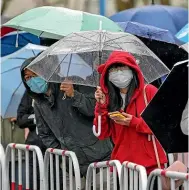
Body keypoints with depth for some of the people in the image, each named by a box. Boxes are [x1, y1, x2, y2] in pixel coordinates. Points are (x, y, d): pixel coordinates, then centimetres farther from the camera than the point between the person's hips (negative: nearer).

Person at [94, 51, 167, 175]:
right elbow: (102, 134, 7)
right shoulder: (109, 98, 10)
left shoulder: (149, 91, -1)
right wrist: (101, 106, -3)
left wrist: (134, 122, -14)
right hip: (122, 164, 3)